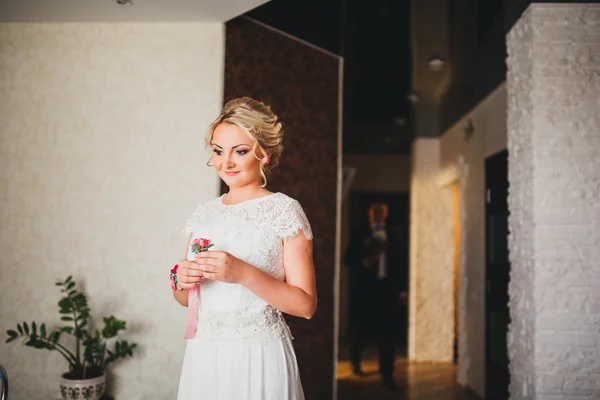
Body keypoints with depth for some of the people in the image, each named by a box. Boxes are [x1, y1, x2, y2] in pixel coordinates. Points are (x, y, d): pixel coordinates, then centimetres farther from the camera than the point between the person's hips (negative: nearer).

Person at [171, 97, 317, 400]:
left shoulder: (285, 210, -8)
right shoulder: (205, 212, 7)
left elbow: (305, 305, -13)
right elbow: (186, 299, 13)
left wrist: (243, 274, -24)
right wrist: (180, 281, -8)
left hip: (258, 357, -5)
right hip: (202, 355, 5)